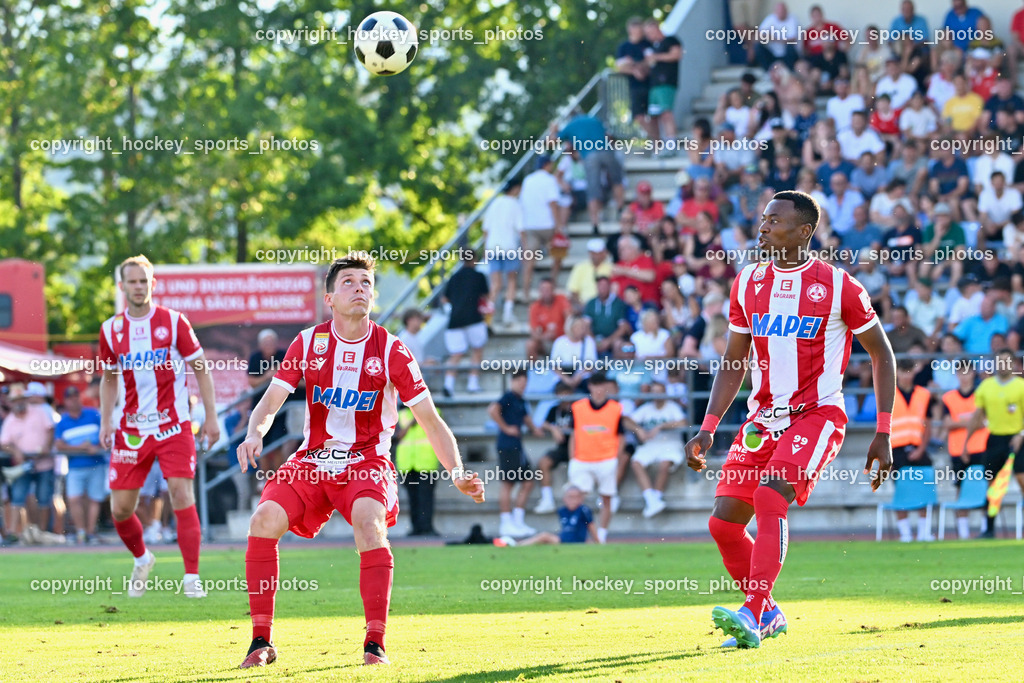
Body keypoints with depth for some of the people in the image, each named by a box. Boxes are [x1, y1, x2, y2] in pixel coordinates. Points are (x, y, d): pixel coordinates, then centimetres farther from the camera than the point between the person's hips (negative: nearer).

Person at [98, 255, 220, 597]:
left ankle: (192, 577, -10)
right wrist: (106, 421, 6)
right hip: (131, 428, 3)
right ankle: (141, 559, 29)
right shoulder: (110, 330, 5)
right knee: (120, 509, 0)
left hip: (173, 424, -3)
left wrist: (211, 416, -3)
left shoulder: (173, 322, -2)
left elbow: (201, 368, 3)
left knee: (181, 494, -15)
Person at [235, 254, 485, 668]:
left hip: (367, 463, -2)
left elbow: (430, 420, -2)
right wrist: (254, 434, -23)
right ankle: (262, 640, -11)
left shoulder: (390, 351, -4)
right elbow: (271, 400, 0)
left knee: (369, 521, -33)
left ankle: (375, 642, -27)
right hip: (312, 461, 2)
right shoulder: (309, 343, 1)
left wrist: (456, 473, -15)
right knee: (264, 519, -21)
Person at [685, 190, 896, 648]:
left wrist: (883, 436, -3)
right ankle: (768, 615, 16)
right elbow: (734, 364, 16)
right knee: (724, 521, -4)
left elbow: (881, 354, 2)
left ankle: (753, 615, -31)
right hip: (763, 418, 5)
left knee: (769, 498, -27)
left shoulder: (837, 286, -6)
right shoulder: (748, 284, 8)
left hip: (817, 415, -5)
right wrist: (708, 429, 6)